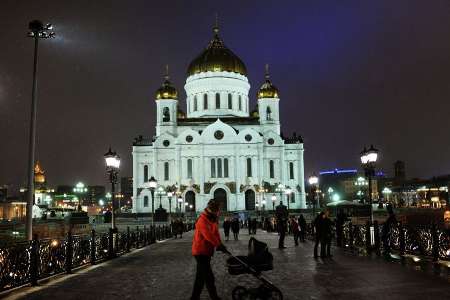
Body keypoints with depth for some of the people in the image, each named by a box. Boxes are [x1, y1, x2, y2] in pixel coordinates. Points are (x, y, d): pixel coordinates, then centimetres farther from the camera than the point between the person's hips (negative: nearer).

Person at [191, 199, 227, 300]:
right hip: (201, 252, -10)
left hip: (206, 251, 10)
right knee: (209, 277, -7)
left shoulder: (213, 220, 11)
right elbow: (209, 235, -30)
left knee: (201, 276, 16)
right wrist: (219, 245, -32)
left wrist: (220, 245, -6)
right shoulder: (202, 220, -20)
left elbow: (216, 233, 8)